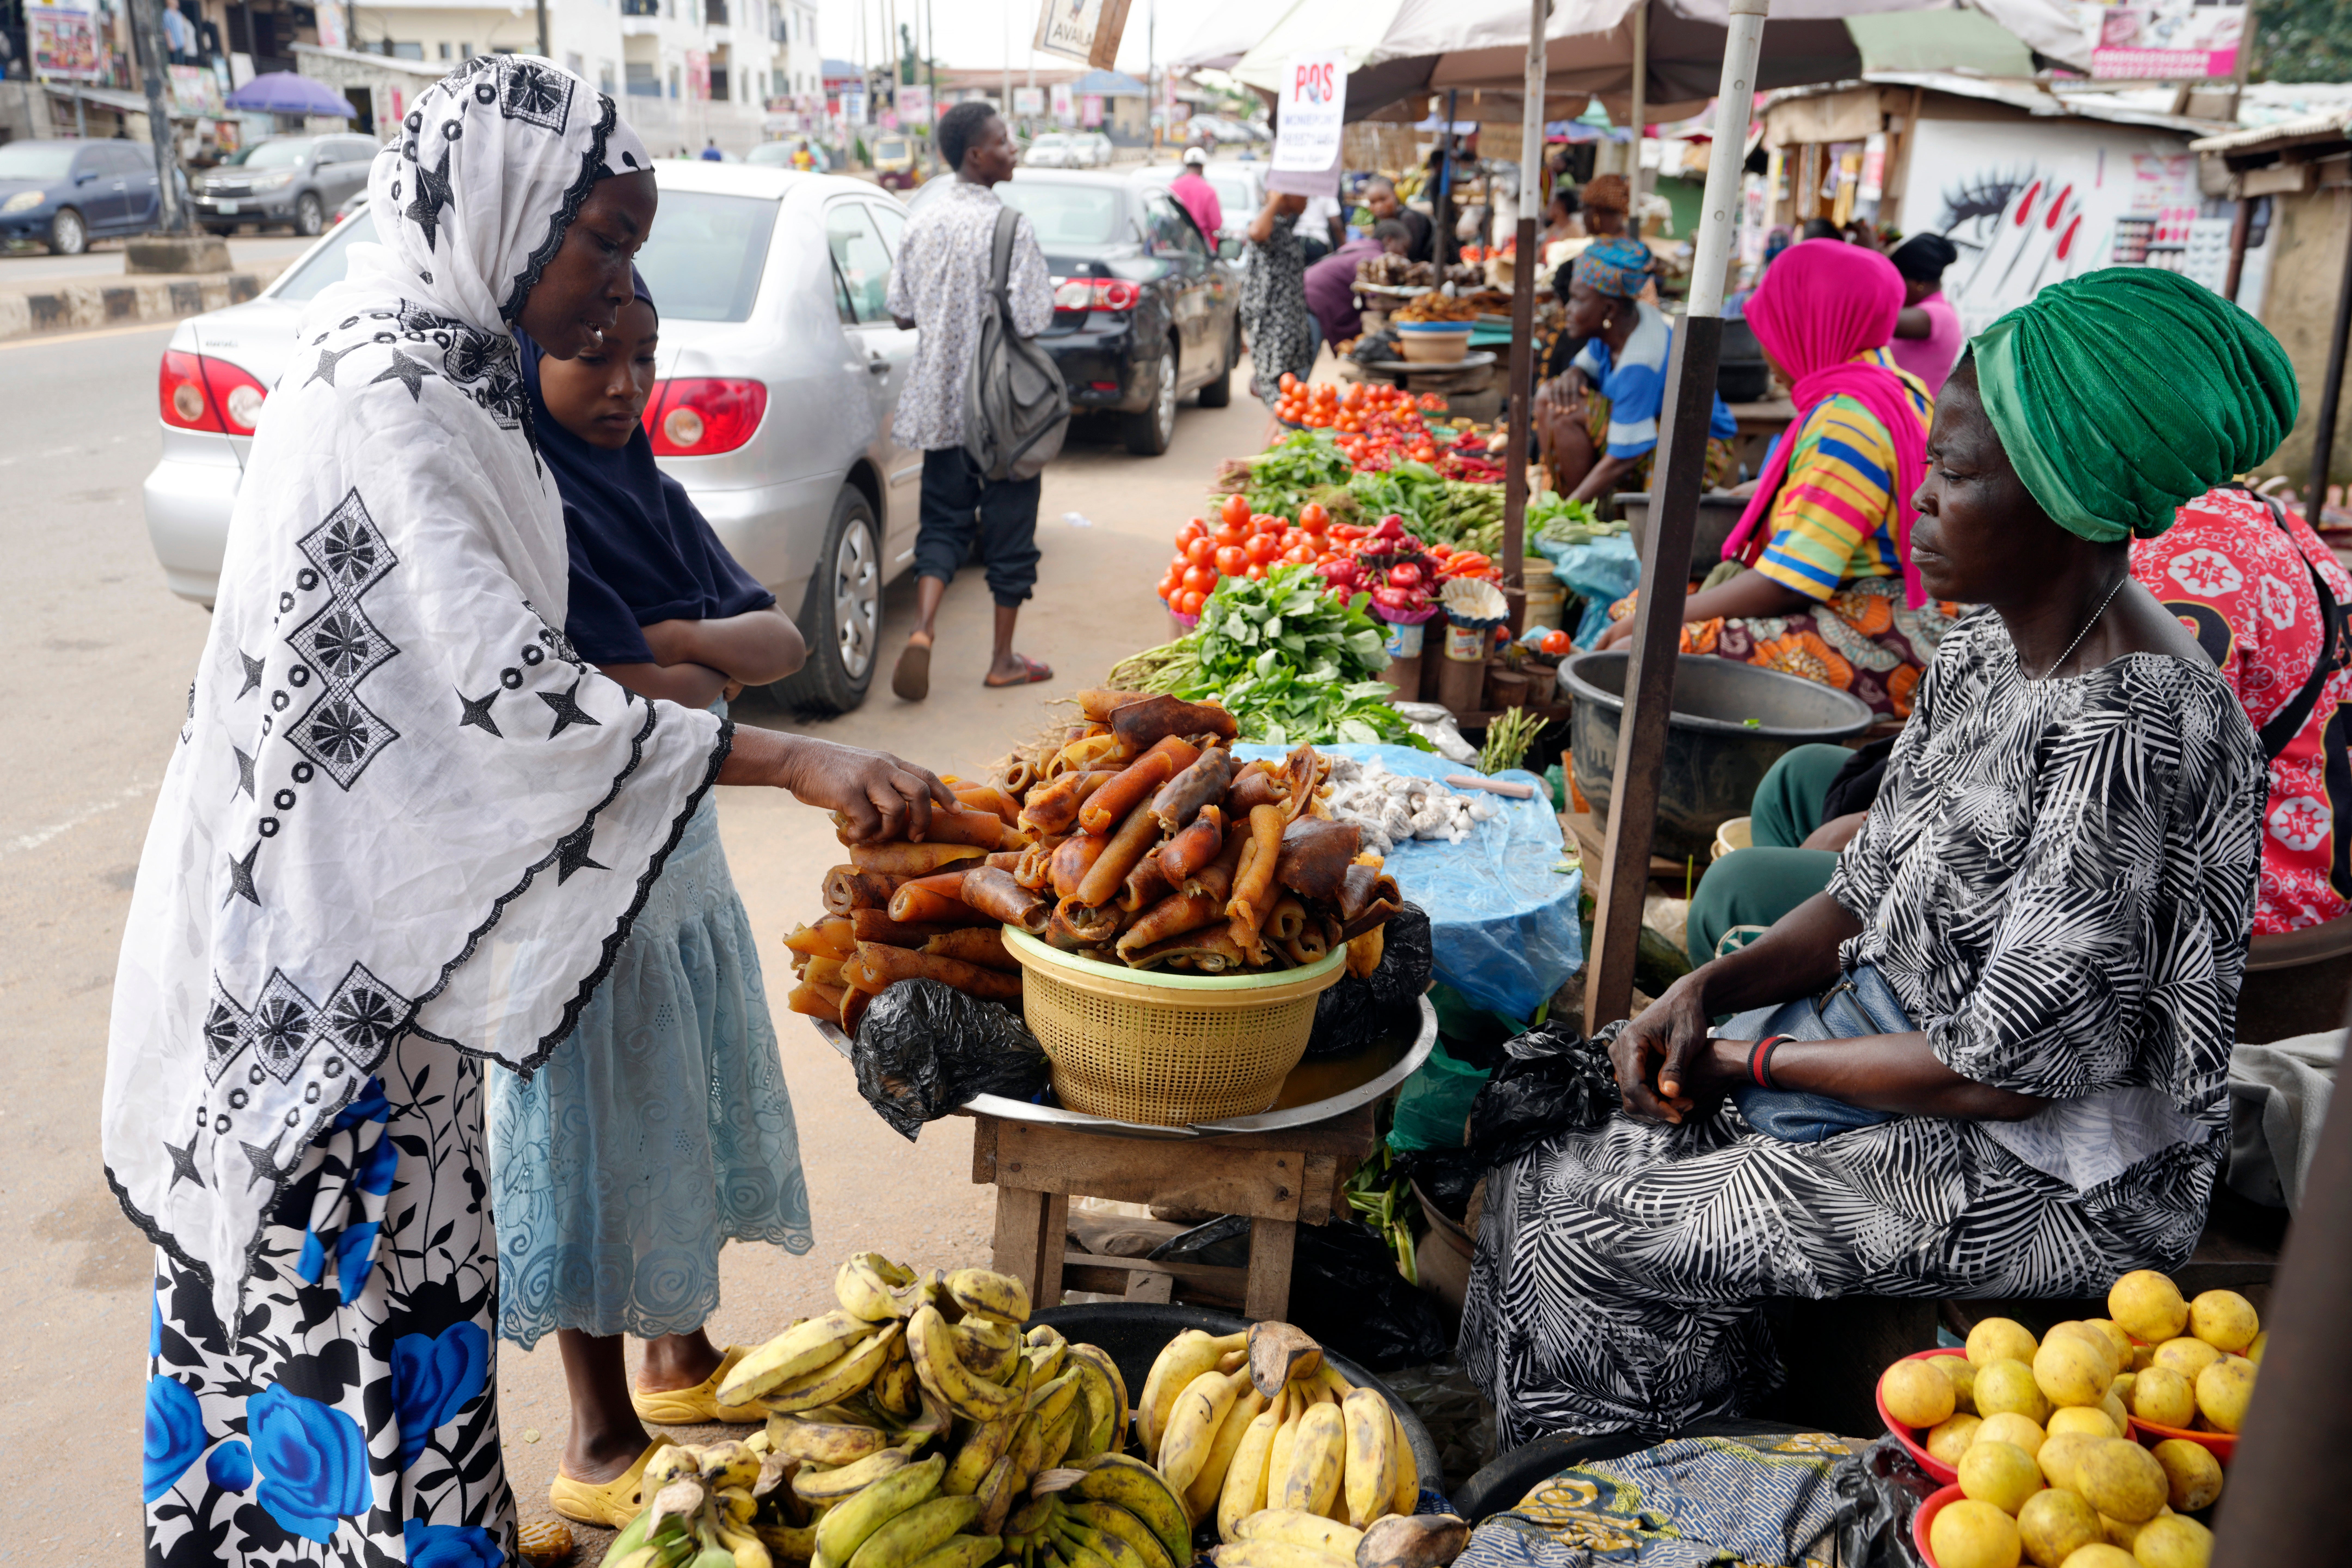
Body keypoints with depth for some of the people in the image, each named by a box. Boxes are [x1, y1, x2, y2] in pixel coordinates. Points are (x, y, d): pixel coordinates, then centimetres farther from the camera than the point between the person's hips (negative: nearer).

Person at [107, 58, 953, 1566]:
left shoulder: (446, 371, 8)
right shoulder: (381, 407, -22)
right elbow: (503, 689, -30)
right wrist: (795, 759, -34)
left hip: (382, 921, 10)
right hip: (319, 944, -10)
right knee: (344, 1288, 3)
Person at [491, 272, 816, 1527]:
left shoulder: (643, 492, 9)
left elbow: (778, 640, 0)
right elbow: (639, 708, -23)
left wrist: (663, 639, -15)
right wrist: (714, 662, -6)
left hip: (682, 859, 8)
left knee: (683, 1114, 18)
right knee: (599, 1140, 3)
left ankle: (681, 1361, 38)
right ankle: (601, 1446, 19)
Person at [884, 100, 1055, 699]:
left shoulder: (924, 221, 3)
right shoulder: (1010, 225, -14)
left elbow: (902, 313, 8)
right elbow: (1031, 322, -17)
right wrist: (995, 318, 4)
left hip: (940, 399, 5)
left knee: (943, 520, 13)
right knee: (1008, 525, 7)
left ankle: (922, 631, -9)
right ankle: (1004, 660, 16)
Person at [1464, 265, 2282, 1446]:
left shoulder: (2130, 732, -28)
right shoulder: (1987, 649, 1)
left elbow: (2010, 1068, -26)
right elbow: (1871, 897, 8)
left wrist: (1753, 1059, -14)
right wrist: (1712, 989, -7)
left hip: (2044, 1172, -9)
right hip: (1912, 1047, 9)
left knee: (1575, 1221, -10)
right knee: (1565, 1126, 3)